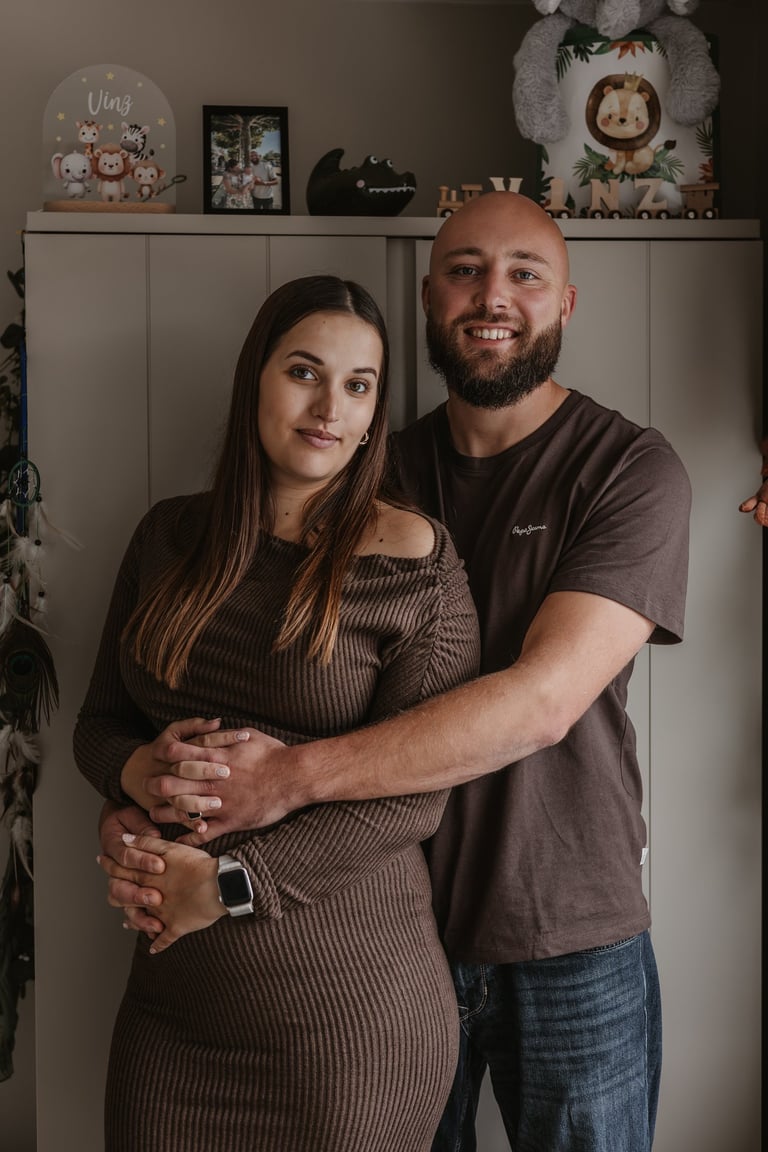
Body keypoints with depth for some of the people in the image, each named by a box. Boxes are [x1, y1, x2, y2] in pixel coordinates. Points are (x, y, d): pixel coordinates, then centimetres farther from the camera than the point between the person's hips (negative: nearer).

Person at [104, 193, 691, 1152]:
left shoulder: (631, 469, -11)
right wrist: (147, 803, -18)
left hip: (572, 946, -3)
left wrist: (295, 775, -30)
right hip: (397, 935, 3)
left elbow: (544, 700, -23)